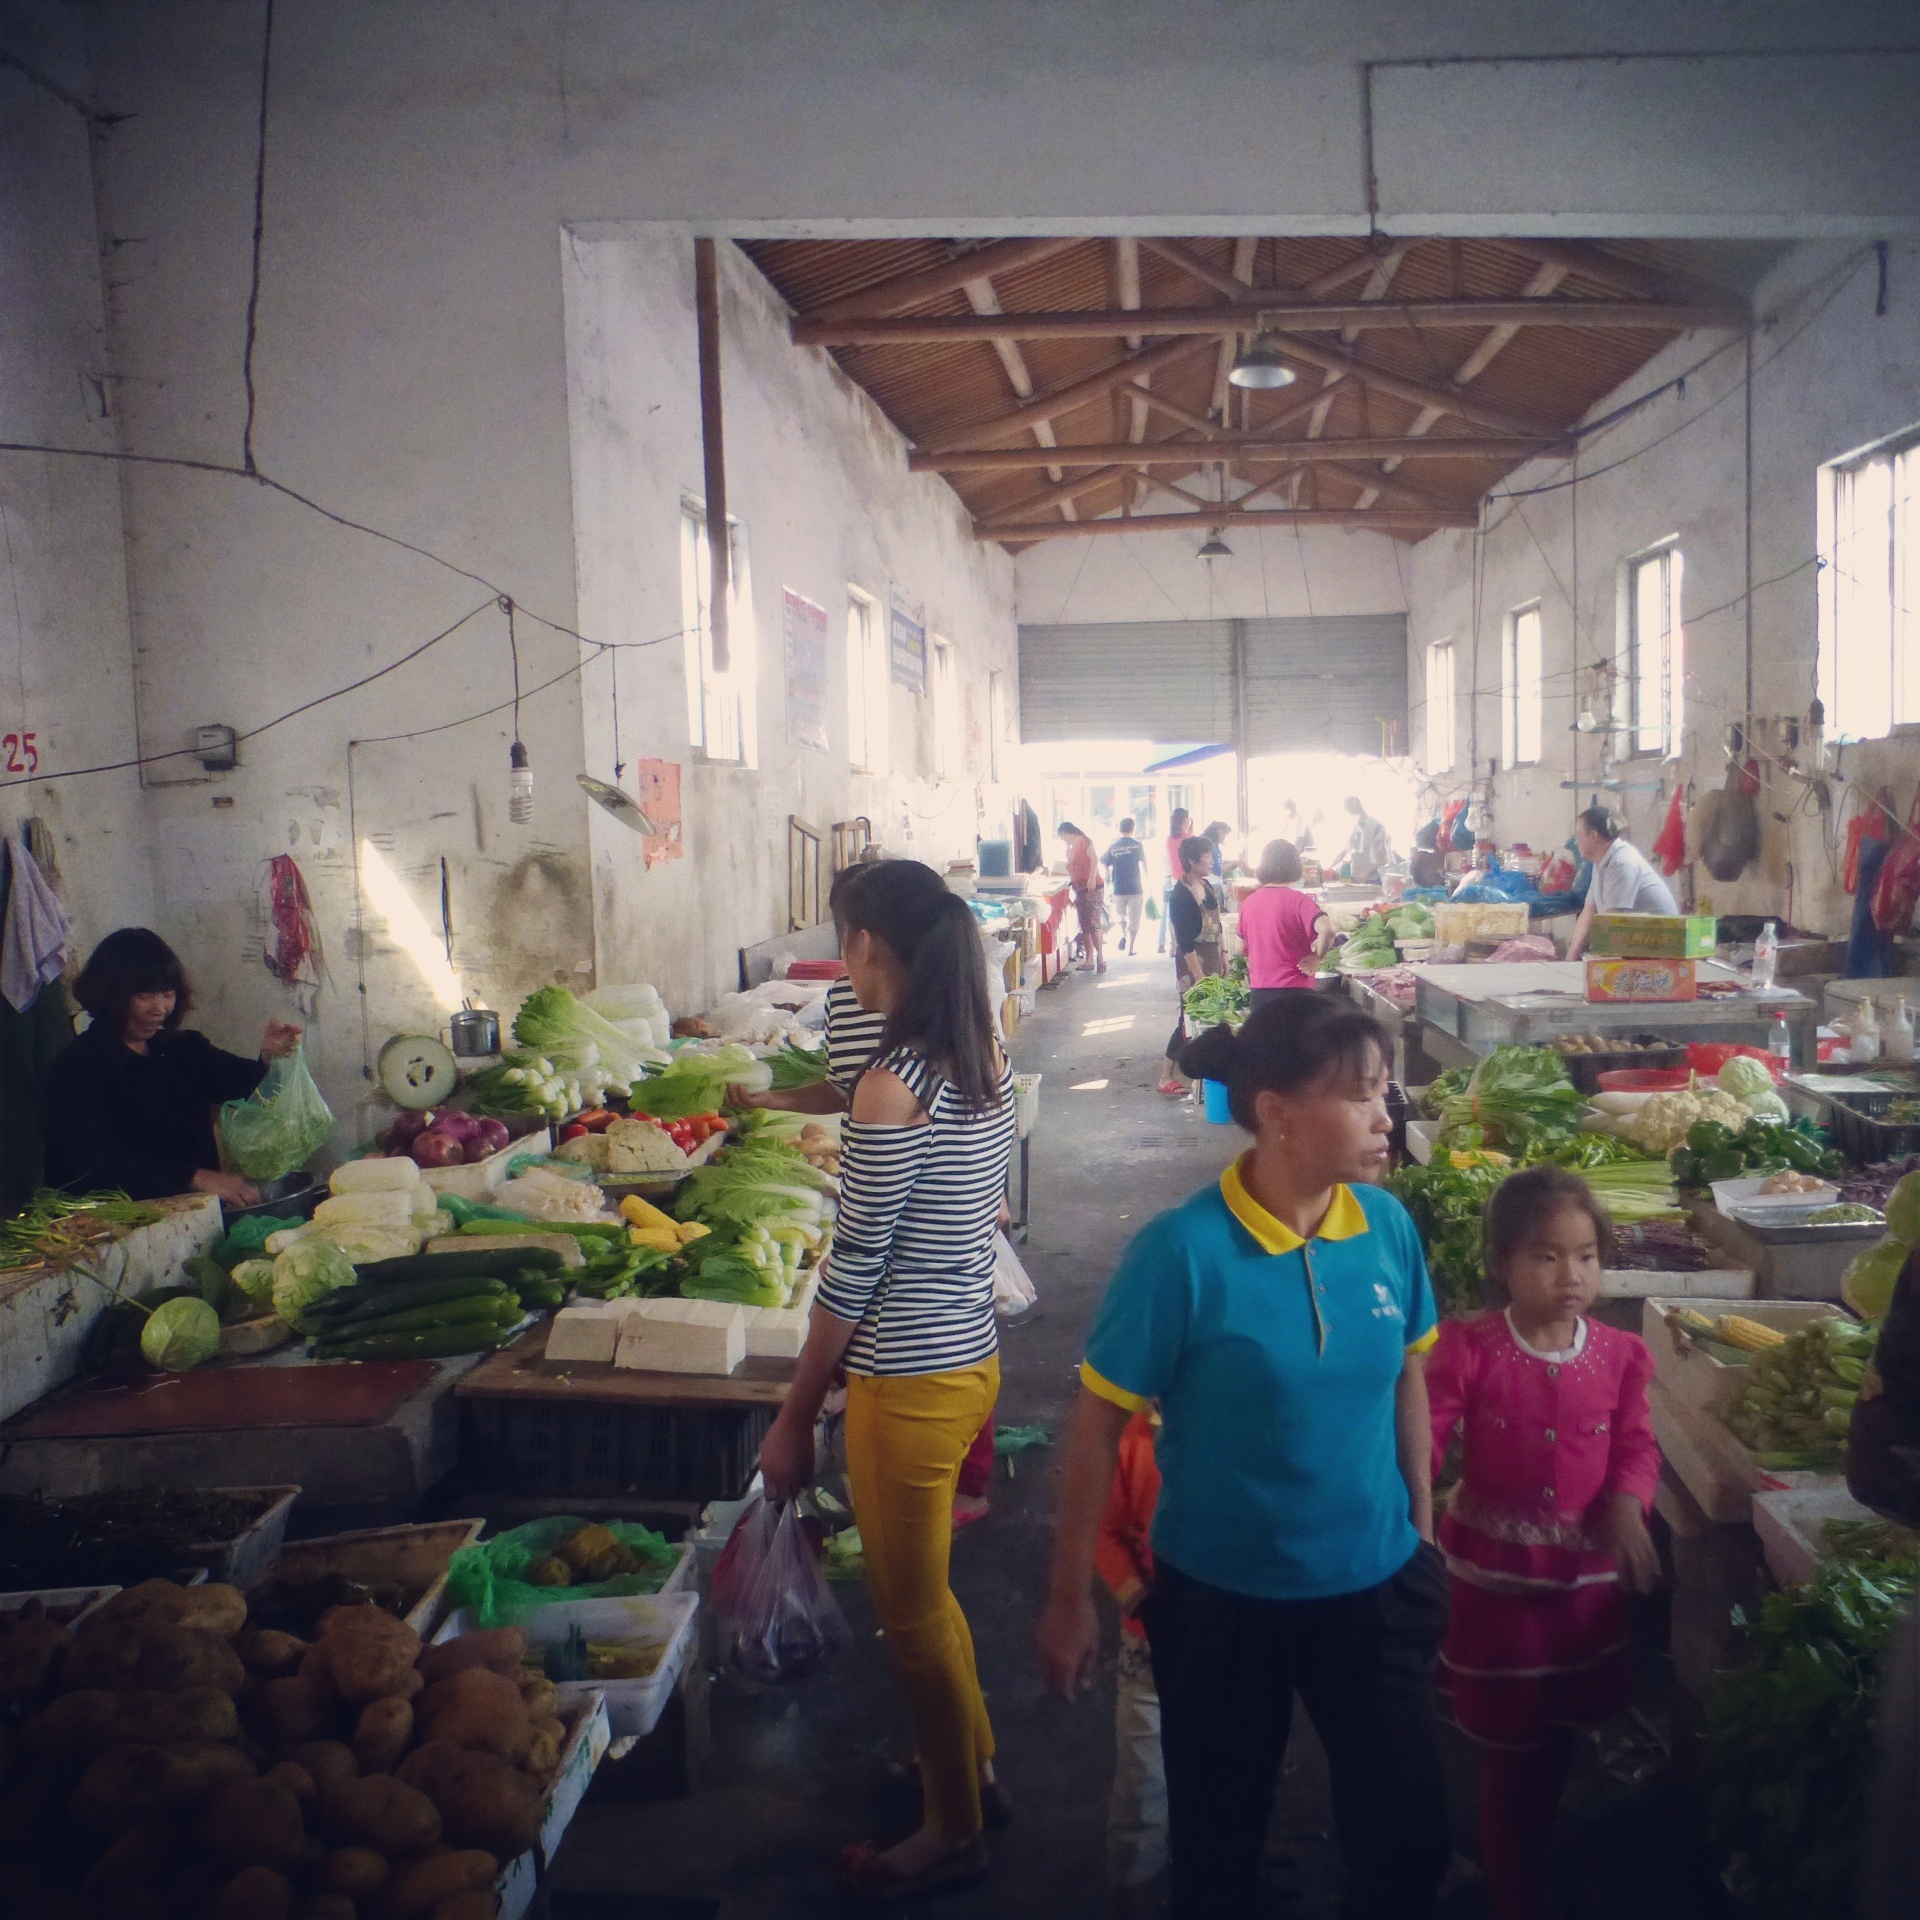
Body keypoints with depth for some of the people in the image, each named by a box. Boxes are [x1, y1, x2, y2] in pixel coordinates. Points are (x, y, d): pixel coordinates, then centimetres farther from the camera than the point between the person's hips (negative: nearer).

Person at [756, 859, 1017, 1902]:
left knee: (911, 1614, 11)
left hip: (909, 1382, -9)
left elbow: (855, 1269, -19)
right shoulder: (987, 1062, 2)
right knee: (924, 1591, 27)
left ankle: (953, 1831, 30)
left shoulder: (893, 1088, -23)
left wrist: (794, 1416, -10)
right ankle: (969, 1766, 46)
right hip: (972, 1355, 9)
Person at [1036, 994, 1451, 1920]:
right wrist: (1069, 1598, -9)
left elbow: (1406, 1379, 6)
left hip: (1376, 1585, 3)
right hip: (1222, 1601, -3)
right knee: (1218, 1844, 19)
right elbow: (1098, 1426, -15)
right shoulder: (1182, 1252, -23)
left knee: (1411, 1840, 15)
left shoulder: (1388, 1225, -10)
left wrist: (1422, 1527, 11)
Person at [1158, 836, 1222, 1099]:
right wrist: (1198, 975, -20)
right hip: (1192, 962, -8)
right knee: (1190, 1017, -4)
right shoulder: (1182, 895, -17)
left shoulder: (1207, 887, 8)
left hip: (1213, 959, 8)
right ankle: (1167, 1077, 4)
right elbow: (1185, 941, -19)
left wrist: (1223, 959, 15)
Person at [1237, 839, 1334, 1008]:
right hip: (1294, 989, -5)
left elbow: (1242, 947, 17)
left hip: (1259, 990, 5)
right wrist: (1317, 956, -11)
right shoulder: (1298, 900, -12)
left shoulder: (1248, 902, 6)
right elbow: (1326, 929, -27)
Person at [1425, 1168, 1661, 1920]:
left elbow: (1636, 1446, 3)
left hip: (1588, 1575, 4)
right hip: (1495, 1575, -4)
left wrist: (1626, 1502, -17)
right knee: (1509, 1752, 10)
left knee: (1559, 1738, 21)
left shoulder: (1619, 1356, -4)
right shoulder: (1470, 1350, -15)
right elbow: (1422, 1437, -19)